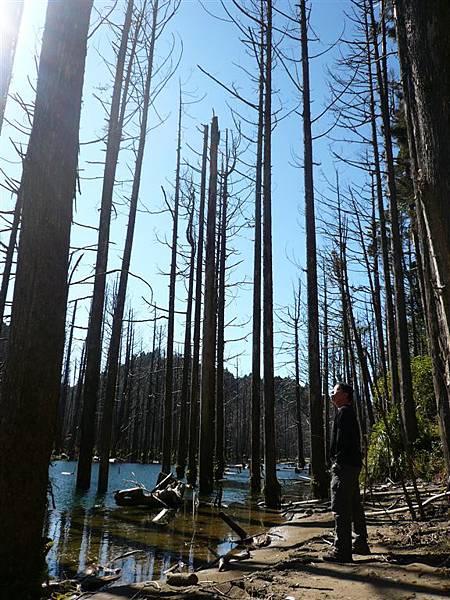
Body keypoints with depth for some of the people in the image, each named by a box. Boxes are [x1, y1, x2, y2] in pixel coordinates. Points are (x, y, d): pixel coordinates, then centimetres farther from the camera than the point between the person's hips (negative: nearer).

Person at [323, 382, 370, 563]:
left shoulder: (344, 412, -12)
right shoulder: (350, 412, 20)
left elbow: (342, 440, -21)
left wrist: (338, 462, -19)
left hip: (344, 465, -11)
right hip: (353, 465, 11)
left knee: (341, 509, -8)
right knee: (354, 506, 17)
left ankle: (342, 551, -5)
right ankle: (361, 544, 26)